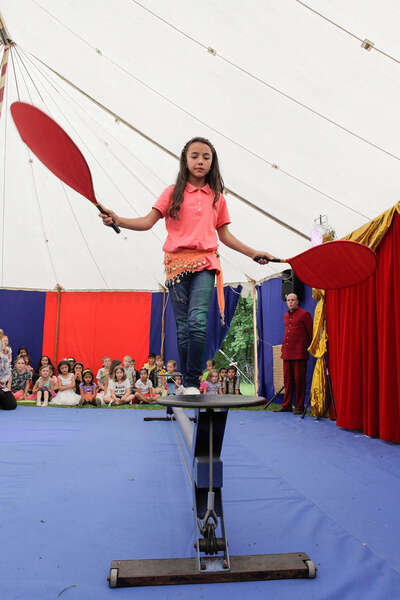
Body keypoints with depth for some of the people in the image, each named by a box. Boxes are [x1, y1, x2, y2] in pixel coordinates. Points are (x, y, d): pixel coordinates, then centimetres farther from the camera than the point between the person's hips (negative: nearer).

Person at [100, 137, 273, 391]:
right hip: (177, 263, 0)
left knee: (198, 320, -20)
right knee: (183, 327, 2)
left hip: (205, 264, 0)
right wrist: (118, 220, -16)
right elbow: (148, 221, -1)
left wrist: (253, 253, 14)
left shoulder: (217, 197, 15)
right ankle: (185, 385, 14)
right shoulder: (173, 193, 8)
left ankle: (193, 383, -10)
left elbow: (224, 234, 19)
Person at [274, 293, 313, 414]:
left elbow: (311, 333, -2)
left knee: (299, 380, -1)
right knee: (287, 380, 10)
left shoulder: (304, 314, -3)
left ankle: (299, 407, 8)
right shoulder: (285, 316, 17)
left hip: (299, 353, -6)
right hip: (287, 353, 6)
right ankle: (286, 405, 17)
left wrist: (308, 347, 2)